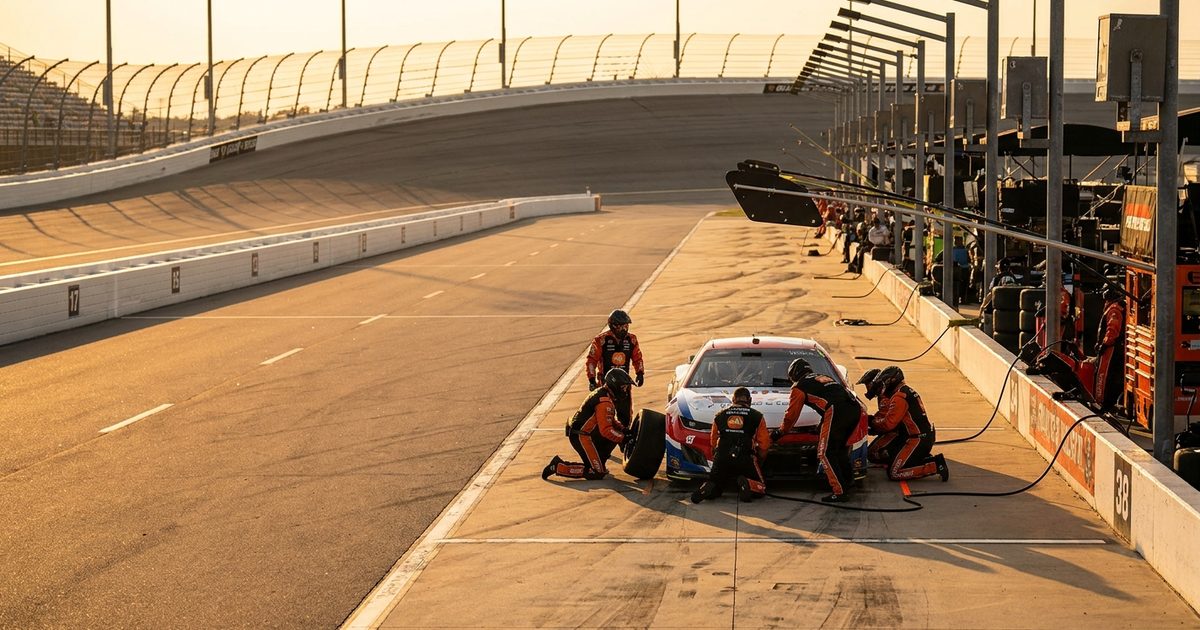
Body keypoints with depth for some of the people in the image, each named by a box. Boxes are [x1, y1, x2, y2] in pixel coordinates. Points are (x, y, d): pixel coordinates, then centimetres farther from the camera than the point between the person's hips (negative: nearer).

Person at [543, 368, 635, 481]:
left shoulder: (602, 393, 11)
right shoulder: (605, 402, -21)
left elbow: (610, 420, 22)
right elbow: (605, 430, -26)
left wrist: (623, 428, 8)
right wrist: (623, 438, -19)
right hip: (582, 437, -10)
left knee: (617, 433, 12)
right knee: (597, 474, -10)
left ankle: (598, 464, 14)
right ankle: (559, 467, -7)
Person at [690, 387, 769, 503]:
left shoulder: (720, 416, 16)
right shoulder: (756, 416, 9)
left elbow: (713, 441, 21)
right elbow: (764, 443, 10)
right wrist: (759, 461, 27)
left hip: (722, 459, 2)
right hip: (746, 459, -2)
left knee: (713, 490, 18)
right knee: (760, 490, 10)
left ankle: (706, 489, -20)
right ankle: (746, 484, -24)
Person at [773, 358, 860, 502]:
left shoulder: (799, 386, 15)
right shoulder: (824, 378, 37)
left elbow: (792, 414, 16)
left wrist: (780, 431, 32)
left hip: (836, 411, -7)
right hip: (855, 408, 7)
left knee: (825, 453, -3)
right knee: (840, 448, 22)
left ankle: (840, 492, -10)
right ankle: (847, 482, 20)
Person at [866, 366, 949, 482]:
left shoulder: (899, 397, -18)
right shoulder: (906, 390, 14)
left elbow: (889, 423, -21)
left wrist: (872, 422, -6)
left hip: (918, 440, -10)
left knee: (894, 473, -12)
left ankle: (935, 465, -12)